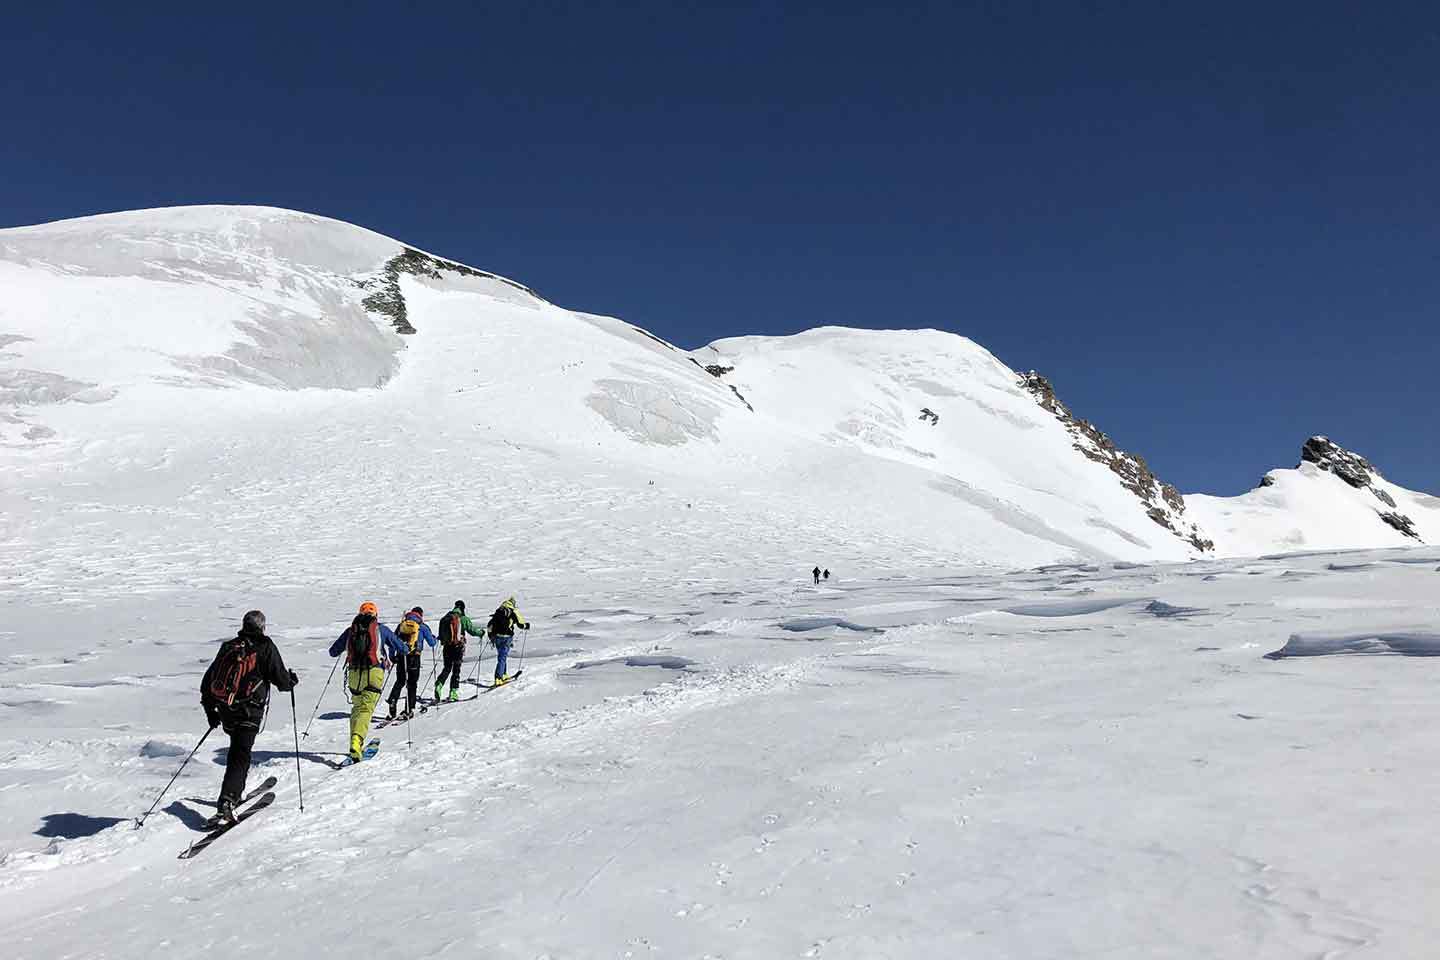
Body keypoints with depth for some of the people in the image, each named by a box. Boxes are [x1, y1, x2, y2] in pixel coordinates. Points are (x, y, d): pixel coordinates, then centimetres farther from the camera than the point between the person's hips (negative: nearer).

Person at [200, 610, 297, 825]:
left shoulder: (228, 647, 13)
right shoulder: (265, 647, -2)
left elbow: (207, 682, 18)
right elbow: (281, 680, -6)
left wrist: (210, 710, 27)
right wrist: (292, 680, 17)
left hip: (226, 710, 6)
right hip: (249, 710, -6)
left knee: (237, 748, 26)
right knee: (241, 755, -8)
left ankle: (236, 791, 35)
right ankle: (226, 803, -20)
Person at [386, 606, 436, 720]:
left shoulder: (401, 624, 13)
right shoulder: (422, 626, 4)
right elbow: (432, 643, 9)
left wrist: (392, 656, 22)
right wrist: (434, 638, 31)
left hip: (401, 657, 3)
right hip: (414, 658, -3)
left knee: (400, 682, 16)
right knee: (412, 684, 6)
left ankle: (392, 703, -2)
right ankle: (408, 710, 2)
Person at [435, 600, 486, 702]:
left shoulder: (444, 618, 6)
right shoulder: (463, 619, -7)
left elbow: (441, 634, 11)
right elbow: (472, 630, -4)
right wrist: (481, 632, 15)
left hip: (447, 647, 4)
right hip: (458, 647, -4)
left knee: (447, 669, 16)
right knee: (456, 670, 5)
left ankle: (439, 685, -6)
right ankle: (453, 692, 4)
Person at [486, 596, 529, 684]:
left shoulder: (498, 611, 13)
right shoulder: (513, 612, -2)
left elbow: (489, 625, 14)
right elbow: (521, 624, -1)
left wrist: (491, 637, 25)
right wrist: (527, 626, 21)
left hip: (497, 637, 5)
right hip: (506, 637, -5)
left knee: (501, 656, 21)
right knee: (502, 657, -5)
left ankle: (503, 674, 27)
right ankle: (498, 678, -12)